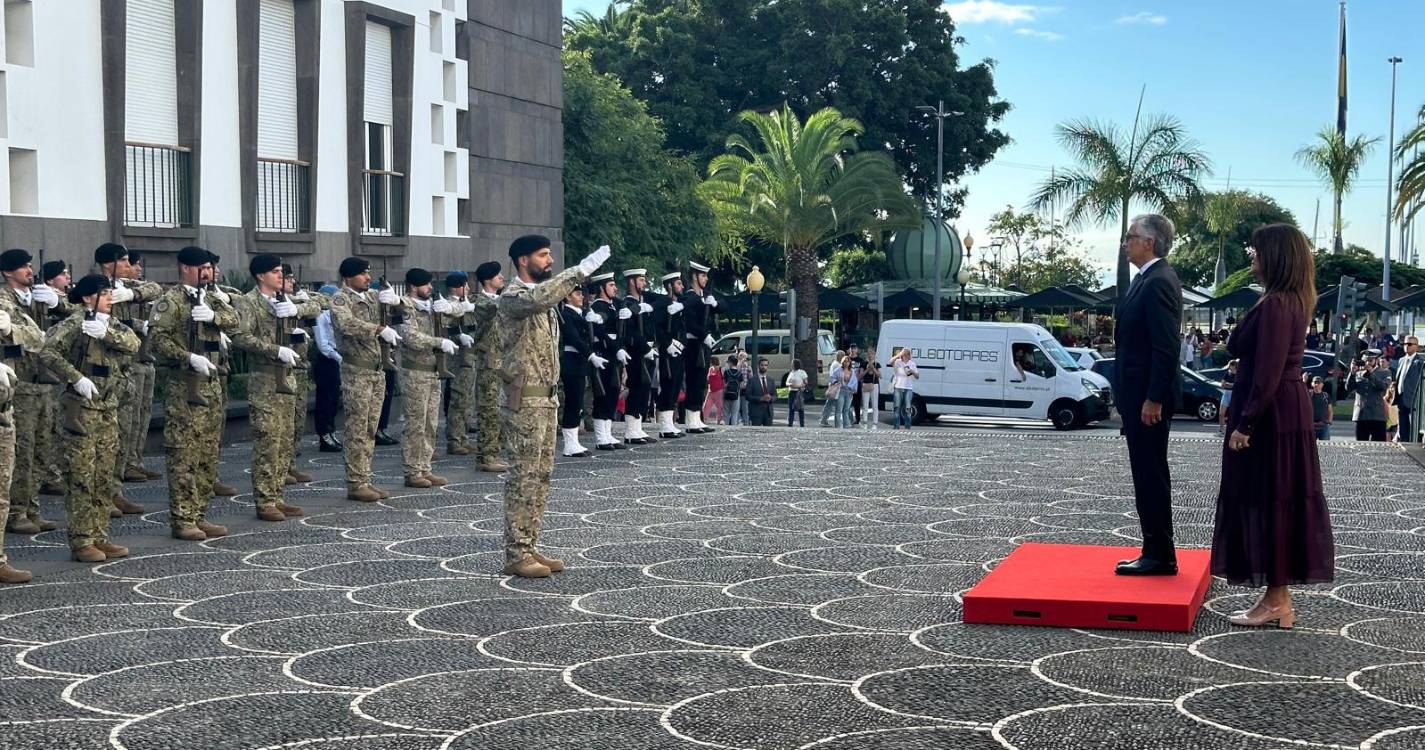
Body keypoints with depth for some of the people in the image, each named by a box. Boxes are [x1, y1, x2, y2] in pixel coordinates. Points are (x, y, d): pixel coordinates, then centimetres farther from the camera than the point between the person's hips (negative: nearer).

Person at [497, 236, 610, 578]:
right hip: (524, 399, -9)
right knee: (523, 476, -6)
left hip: (546, 396, 9)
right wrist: (579, 271, -36)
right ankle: (515, 555, -2)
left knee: (541, 475, 11)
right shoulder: (512, 296, -13)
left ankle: (530, 547, 17)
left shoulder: (541, 295, 17)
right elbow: (538, 299, -37)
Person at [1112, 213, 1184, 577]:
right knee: (1149, 476, 14)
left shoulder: (1159, 282, -17)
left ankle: (1160, 557, 2)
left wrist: (1154, 399, -22)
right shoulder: (1148, 279, 15)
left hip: (1148, 398, -10)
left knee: (1151, 477, -4)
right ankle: (1156, 553, 21)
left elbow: (1166, 347, -22)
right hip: (1139, 395, 10)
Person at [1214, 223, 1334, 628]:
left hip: (1270, 417, -10)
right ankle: (1279, 598, 18)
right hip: (1286, 413, 10)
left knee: (1266, 502, -3)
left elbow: (1268, 373, -22)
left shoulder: (1276, 304, -18)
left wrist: (1245, 424, -19)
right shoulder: (1290, 300, 13)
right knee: (1281, 502, 12)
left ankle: (1275, 601, 3)